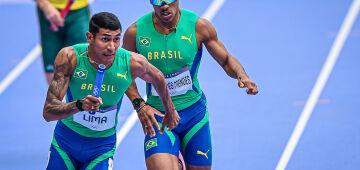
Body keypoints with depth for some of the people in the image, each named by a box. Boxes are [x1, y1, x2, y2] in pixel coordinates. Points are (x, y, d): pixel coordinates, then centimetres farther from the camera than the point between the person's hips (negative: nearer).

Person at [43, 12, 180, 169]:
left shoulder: (133, 63, -20)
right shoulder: (69, 57, -24)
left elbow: (158, 79, 6)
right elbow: (48, 112, -28)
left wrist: (170, 110, 22)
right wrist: (79, 105, -46)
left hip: (103, 145, 0)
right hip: (65, 140, 0)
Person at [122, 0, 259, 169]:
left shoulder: (198, 26, -9)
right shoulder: (135, 32, -9)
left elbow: (226, 60, 2)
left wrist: (241, 76, -20)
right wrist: (139, 104, -7)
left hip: (194, 113, 1)